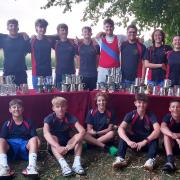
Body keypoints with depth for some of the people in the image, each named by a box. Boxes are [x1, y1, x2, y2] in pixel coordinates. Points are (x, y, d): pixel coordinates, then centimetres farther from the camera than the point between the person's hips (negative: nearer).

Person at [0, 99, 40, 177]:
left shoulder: (29, 122, 10)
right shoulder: (7, 124, 11)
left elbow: (35, 138, 3)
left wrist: (35, 146, -18)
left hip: (25, 146, 0)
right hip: (11, 148, 1)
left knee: (34, 139, -29)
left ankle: (32, 167, -48)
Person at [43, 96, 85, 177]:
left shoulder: (70, 117, -15)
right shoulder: (49, 118, -19)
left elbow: (82, 131, -29)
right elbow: (46, 133, -39)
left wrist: (73, 144, -45)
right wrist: (58, 147, -54)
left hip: (67, 143, 2)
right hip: (55, 143, -2)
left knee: (78, 136, -25)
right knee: (53, 138, -33)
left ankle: (77, 163, -39)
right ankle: (63, 164, -50)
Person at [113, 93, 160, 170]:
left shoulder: (151, 115, -15)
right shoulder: (130, 114, -12)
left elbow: (157, 130, -31)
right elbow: (120, 129, -26)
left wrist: (144, 141, -43)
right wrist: (128, 141, -43)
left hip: (147, 143, -1)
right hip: (134, 142, 1)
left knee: (155, 136, -30)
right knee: (123, 134, -25)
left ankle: (151, 159, -45)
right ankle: (120, 158, -38)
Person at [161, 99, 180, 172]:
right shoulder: (168, 117, -13)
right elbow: (163, 128, -34)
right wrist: (172, 135, -51)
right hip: (170, 144, 0)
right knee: (166, 134, -28)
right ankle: (170, 160, -42)